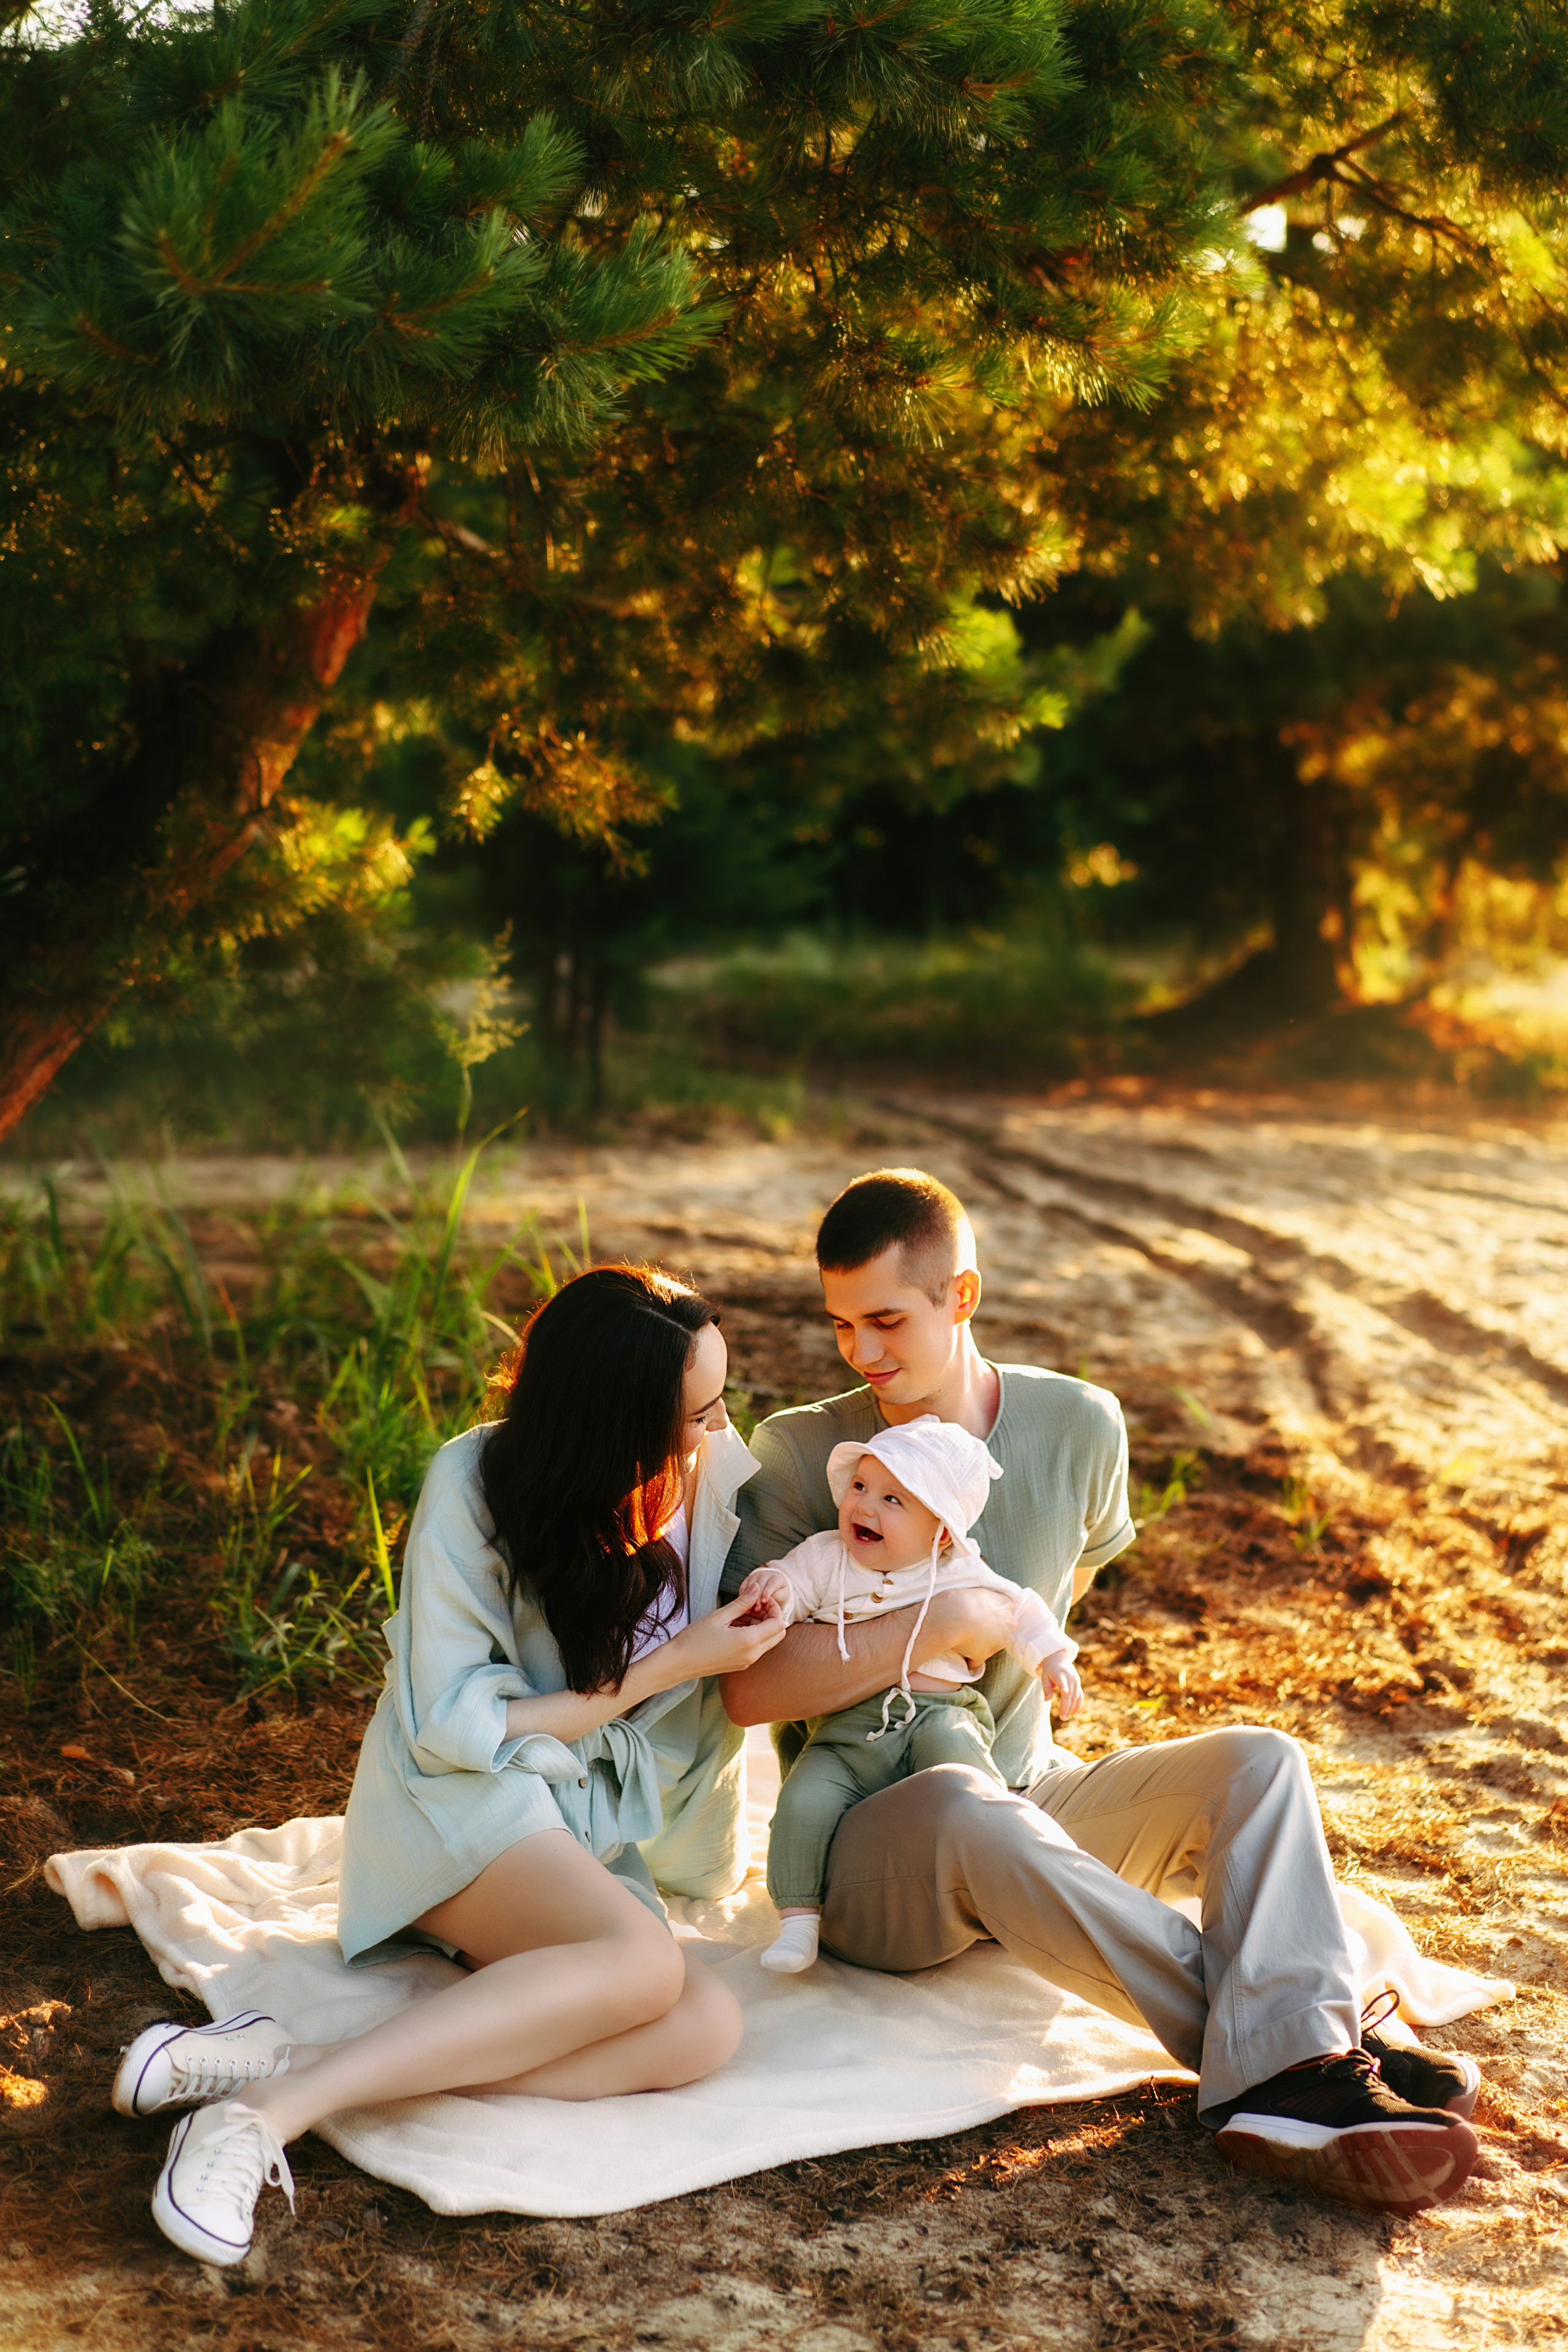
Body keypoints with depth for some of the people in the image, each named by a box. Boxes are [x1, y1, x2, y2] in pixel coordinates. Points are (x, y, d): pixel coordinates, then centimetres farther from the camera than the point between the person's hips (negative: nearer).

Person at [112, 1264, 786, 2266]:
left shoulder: (718, 1464, -3)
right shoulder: (474, 1489, -16)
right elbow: (457, 1726, -14)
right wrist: (667, 1667, -17)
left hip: (595, 1828, 6)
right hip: (460, 1799, -5)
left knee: (707, 2025, -26)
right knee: (643, 1962, -35)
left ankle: (283, 2062, -34)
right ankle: (272, 2107, -37)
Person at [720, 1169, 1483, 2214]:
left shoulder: (1079, 1428, 2)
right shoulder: (801, 1453, -8)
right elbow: (752, 1687, -18)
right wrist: (949, 1621, -20)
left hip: (1032, 1793, 4)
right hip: (864, 1847, -4)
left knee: (1255, 1761, -18)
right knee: (963, 1808, -38)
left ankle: (1292, 2078, -40)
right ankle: (1278, 2037, -31)